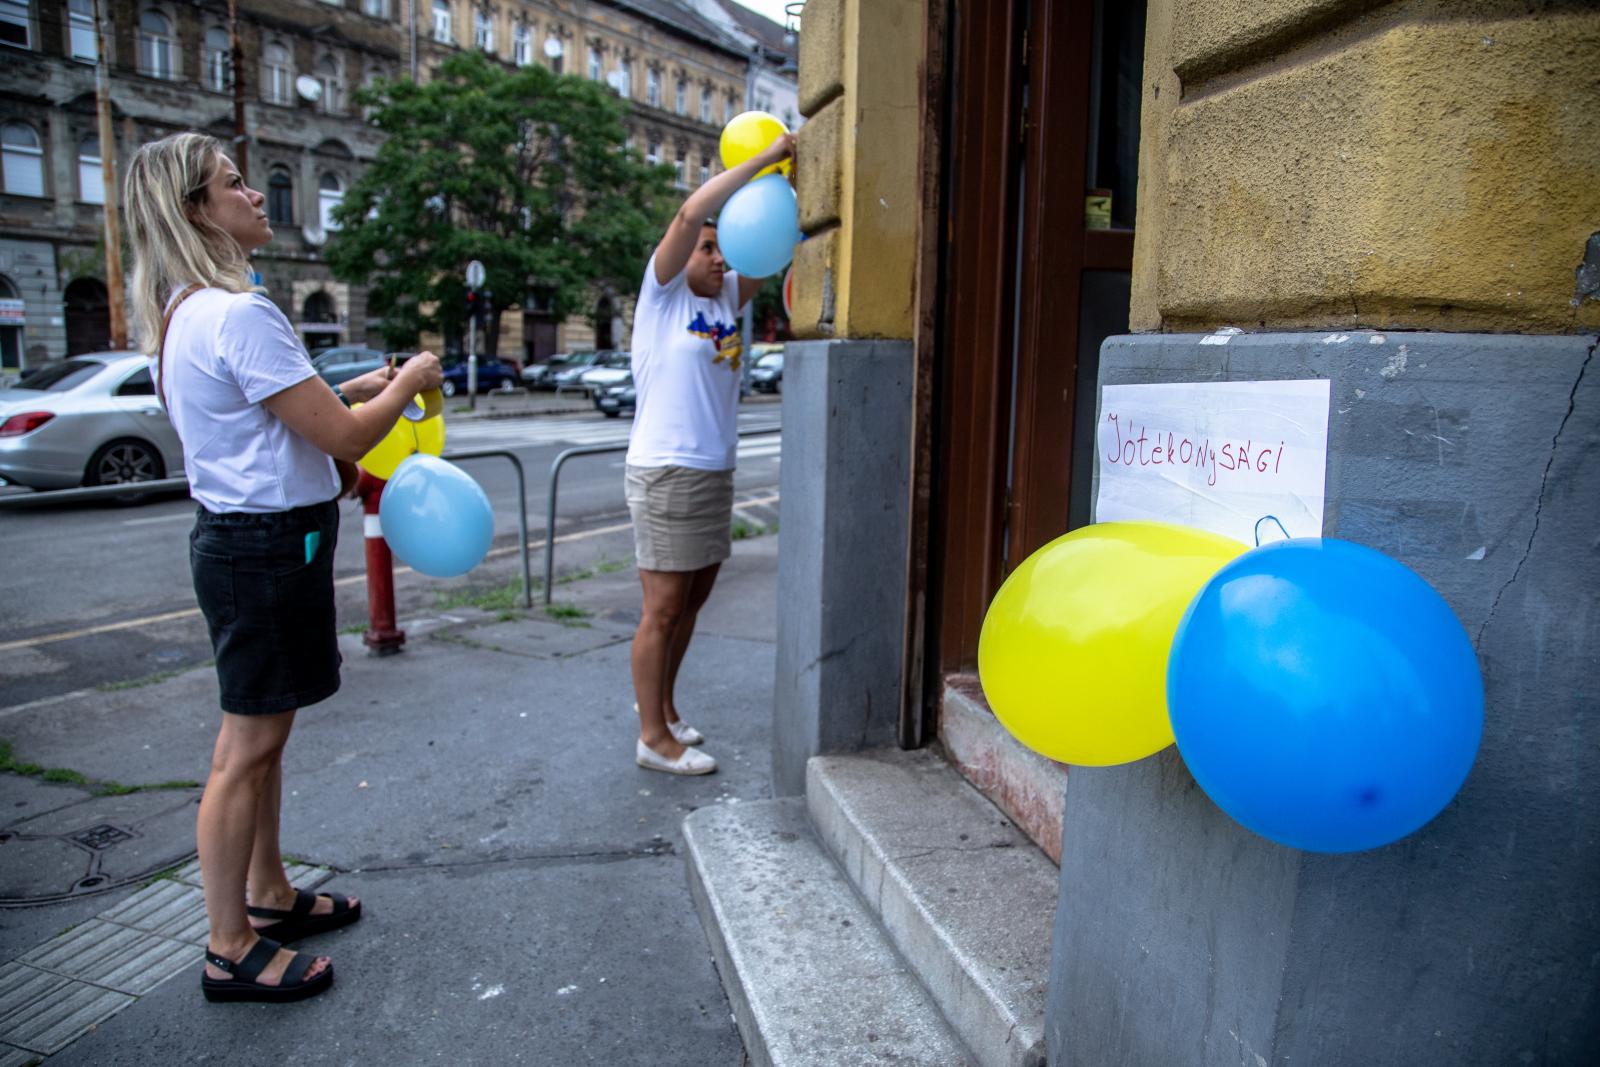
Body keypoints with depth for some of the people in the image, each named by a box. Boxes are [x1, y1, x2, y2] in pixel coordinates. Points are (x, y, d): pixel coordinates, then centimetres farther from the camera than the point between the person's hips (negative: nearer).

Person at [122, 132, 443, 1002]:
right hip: (266, 546, -10)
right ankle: (230, 950, 15)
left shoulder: (184, 313, 12)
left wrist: (357, 388, 14)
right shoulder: (239, 314, -21)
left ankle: (268, 895, 36)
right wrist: (407, 383, -3)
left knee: (263, 733, 20)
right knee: (248, 746, 0)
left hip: (239, 536, 10)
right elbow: (345, 439, -20)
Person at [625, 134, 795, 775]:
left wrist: (779, 179, -4)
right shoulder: (663, 292, -4)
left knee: (693, 601, 15)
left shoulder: (727, 298, 13)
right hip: (665, 474, -7)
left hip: (715, 473, 7)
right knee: (663, 608, -2)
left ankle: (660, 701, 32)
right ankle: (653, 737, 8)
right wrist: (765, 158, -13)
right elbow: (691, 212, -16)